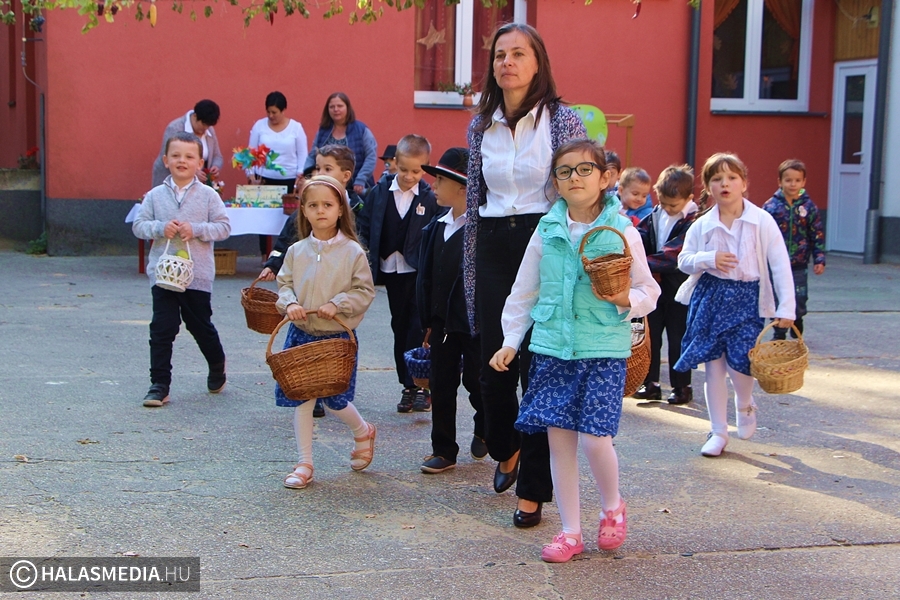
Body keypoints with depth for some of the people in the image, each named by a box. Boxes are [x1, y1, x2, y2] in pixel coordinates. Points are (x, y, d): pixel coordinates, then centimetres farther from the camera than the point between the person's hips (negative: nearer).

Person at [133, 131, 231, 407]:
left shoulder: (208, 196, -1)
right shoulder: (156, 195, 2)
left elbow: (224, 227, -3)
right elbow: (139, 225, 3)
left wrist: (196, 230, -17)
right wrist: (160, 228, -15)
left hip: (198, 274, -1)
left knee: (201, 326, 13)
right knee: (162, 328, -3)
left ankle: (218, 366, 40)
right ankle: (159, 384, 2)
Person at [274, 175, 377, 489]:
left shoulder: (352, 251, -7)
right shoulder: (297, 251, 2)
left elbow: (365, 291, -6)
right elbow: (284, 283, 8)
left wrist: (336, 304, -19)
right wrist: (290, 303, -13)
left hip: (337, 336, -3)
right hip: (301, 334, 3)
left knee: (335, 400, 2)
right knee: (300, 398, 5)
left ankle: (363, 432, 35)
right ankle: (304, 464, 16)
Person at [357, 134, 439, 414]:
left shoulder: (429, 198, -7)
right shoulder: (379, 193, 1)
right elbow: (365, 228, 5)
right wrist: (368, 263, 0)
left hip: (420, 273, -3)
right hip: (391, 270, 3)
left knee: (420, 328, -5)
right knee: (400, 327, 10)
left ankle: (423, 385, 4)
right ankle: (408, 386, 19)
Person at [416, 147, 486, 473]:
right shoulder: (436, 227, 8)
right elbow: (425, 276, 11)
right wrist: (427, 320, 9)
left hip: (474, 321, -6)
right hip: (442, 320, 7)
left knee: (476, 381, 8)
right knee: (442, 385, 9)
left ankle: (484, 429, 36)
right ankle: (444, 450, 18)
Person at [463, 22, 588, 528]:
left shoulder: (563, 120, -2)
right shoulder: (481, 125, 10)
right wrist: (471, 268, 13)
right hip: (493, 249, 4)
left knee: (539, 368, -3)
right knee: (493, 363, 6)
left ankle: (533, 490, 9)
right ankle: (506, 450, 38)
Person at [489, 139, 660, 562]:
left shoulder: (622, 232, -2)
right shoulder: (547, 231, 5)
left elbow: (648, 291, 4)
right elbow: (524, 291, 13)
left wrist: (626, 299, -17)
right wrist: (511, 341, 12)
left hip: (604, 349, -3)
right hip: (552, 348, 3)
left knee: (594, 438, -9)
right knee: (559, 437, 3)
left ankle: (612, 507, 21)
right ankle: (570, 532, 16)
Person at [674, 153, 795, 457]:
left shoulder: (762, 221, -5)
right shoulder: (702, 225, 1)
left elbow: (780, 265, -6)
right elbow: (684, 260, 6)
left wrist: (786, 308, -11)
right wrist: (709, 259, -16)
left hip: (747, 299, -2)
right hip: (710, 296, 2)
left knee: (739, 363, -11)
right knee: (713, 365, 4)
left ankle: (745, 406, 25)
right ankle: (718, 432, 17)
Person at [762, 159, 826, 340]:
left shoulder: (809, 206, 1)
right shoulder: (771, 206, -4)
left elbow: (817, 235, 4)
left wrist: (819, 259, 0)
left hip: (799, 265, 1)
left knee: (799, 300, 6)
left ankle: (797, 333, 31)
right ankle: (779, 334, 16)